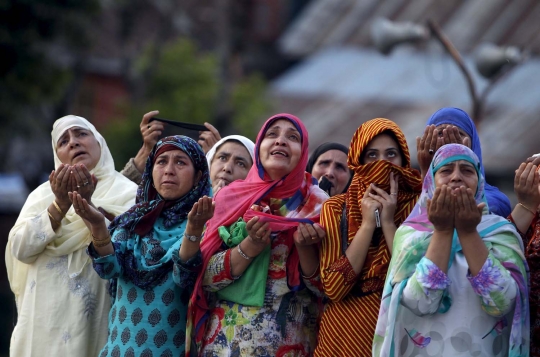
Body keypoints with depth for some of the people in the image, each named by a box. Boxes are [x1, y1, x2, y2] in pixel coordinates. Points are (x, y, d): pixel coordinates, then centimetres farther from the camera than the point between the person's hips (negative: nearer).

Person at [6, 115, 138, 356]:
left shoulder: (126, 193, 1)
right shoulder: (43, 194, 10)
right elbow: (20, 249, -4)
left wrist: (88, 205, -22)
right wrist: (60, 205, -14)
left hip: (95, 317, -2)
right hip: (44, 316, 3)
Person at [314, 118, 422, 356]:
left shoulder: (416, 206, -4)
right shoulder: (336, 208, -1)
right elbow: (333, 288, -13)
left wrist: (388, 223, -16)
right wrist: (367, 224, -15)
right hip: (345, 334, 1)